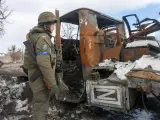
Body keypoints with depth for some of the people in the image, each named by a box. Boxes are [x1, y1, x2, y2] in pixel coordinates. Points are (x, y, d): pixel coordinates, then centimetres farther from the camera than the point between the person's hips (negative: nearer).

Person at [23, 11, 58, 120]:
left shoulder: (36, 36, 16)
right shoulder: (43, 38, -17)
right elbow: (43, 62, -28)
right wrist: (53, 83, -24)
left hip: (37, 77, 10)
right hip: (42, 80, -10)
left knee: (40, 105, 22)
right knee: (41, 108, 2)